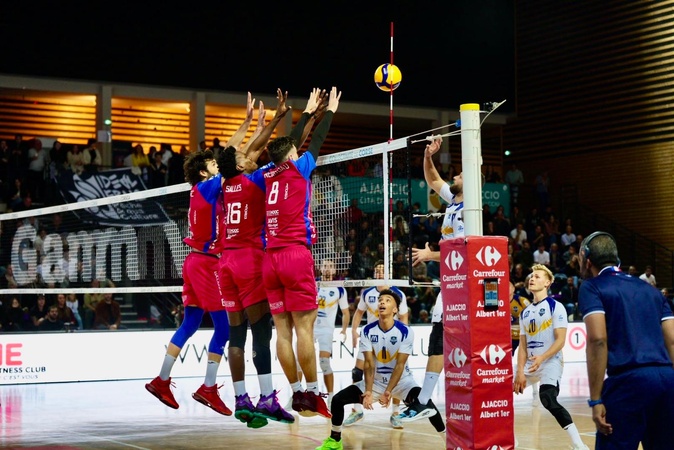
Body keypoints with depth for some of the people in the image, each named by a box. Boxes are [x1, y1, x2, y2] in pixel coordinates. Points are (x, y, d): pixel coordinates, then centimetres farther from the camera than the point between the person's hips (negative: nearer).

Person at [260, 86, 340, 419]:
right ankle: (312, 394, -7)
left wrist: (308, 111, 40)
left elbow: (287, 143, 28)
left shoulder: (269, 173, 13)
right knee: (304, 328, -6)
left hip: (271, 258, 6)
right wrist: (330, 110, 29)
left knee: (283, 330, 2)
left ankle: (296, 393, 5)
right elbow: (317, 141, 15)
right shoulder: (297, 168, 1)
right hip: (296, 255, -5)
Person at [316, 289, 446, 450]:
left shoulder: (405, 332, -17)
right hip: (375, 380, 3)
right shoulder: (367, 331, -9)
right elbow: (369, 364, -11)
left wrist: (388, 391, -30)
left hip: (401, 381, -3)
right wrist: (368, 391, -24)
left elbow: (400, 365, -19)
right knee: (338, 399, -7)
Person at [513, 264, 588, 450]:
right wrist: (520, 371, -3)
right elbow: (523, 345, 11)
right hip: (530, 364, 8)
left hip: (550, 362, -8)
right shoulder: (525, 312, 14)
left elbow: (560, 340, -14)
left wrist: (542, 358, -28)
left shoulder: (556, 307, -6)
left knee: (548, 400, -28)